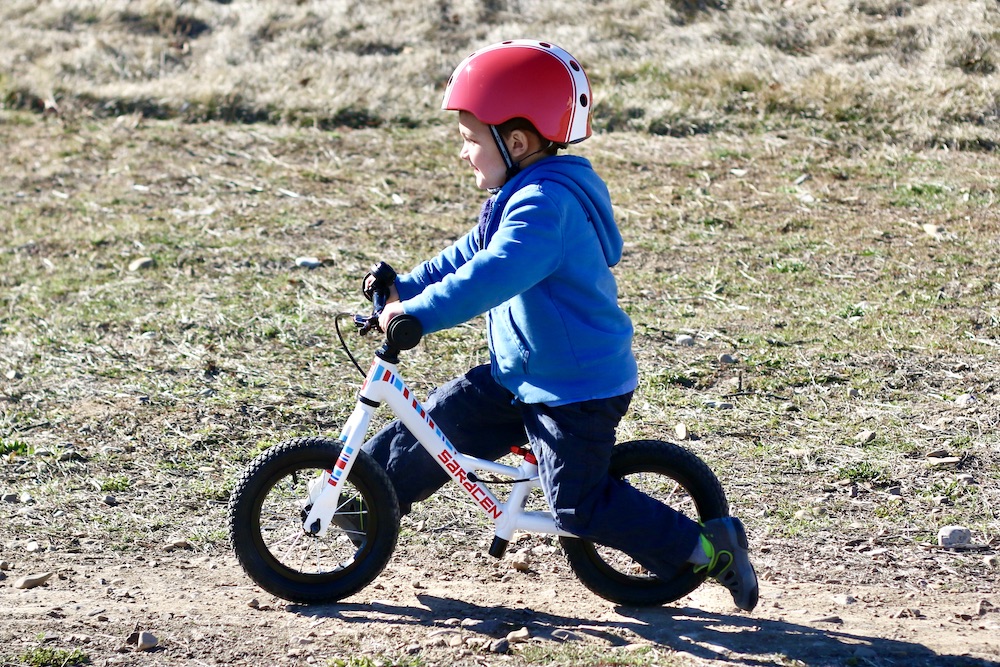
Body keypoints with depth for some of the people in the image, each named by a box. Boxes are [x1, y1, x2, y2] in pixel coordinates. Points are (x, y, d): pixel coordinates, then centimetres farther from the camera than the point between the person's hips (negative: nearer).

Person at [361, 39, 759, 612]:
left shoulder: (545, 202, -25)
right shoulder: (523, 195, 9)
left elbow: (497, 273, -40)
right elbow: (472, 254, 20)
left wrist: (421, 313, -44)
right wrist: (405, 285, 11)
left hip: (579, 388, -10)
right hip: (522, 375, 10)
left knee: (581, 505, -8)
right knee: (438, 424, 10)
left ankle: (708, 548, -2)